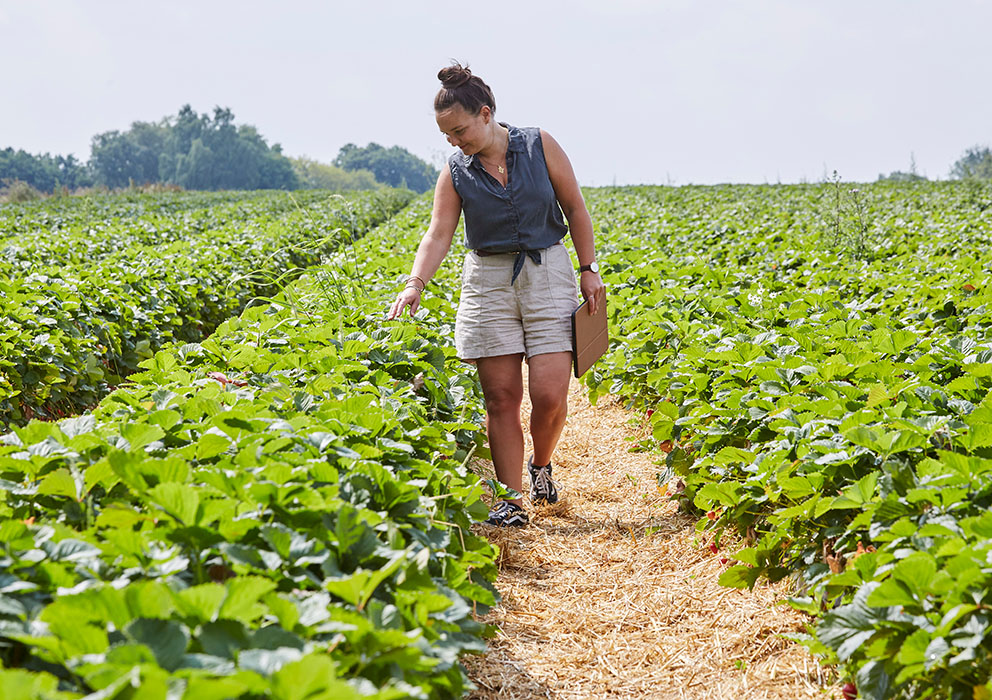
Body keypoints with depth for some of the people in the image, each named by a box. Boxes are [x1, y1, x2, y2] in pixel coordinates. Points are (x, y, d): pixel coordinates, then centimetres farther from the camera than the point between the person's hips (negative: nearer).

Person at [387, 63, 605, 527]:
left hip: (547, 274, -1)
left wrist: (589, 270, 1)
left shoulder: (539, 146, -4)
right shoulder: (455, 172, -1)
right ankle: (510, 500, 7)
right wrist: (415, 284, -23)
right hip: (488, 281, 1)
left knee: (550, 393, -9)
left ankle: (542, 465, 21)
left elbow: (575, 209, 4)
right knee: (501, 397, -2)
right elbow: (438, 234, -8)